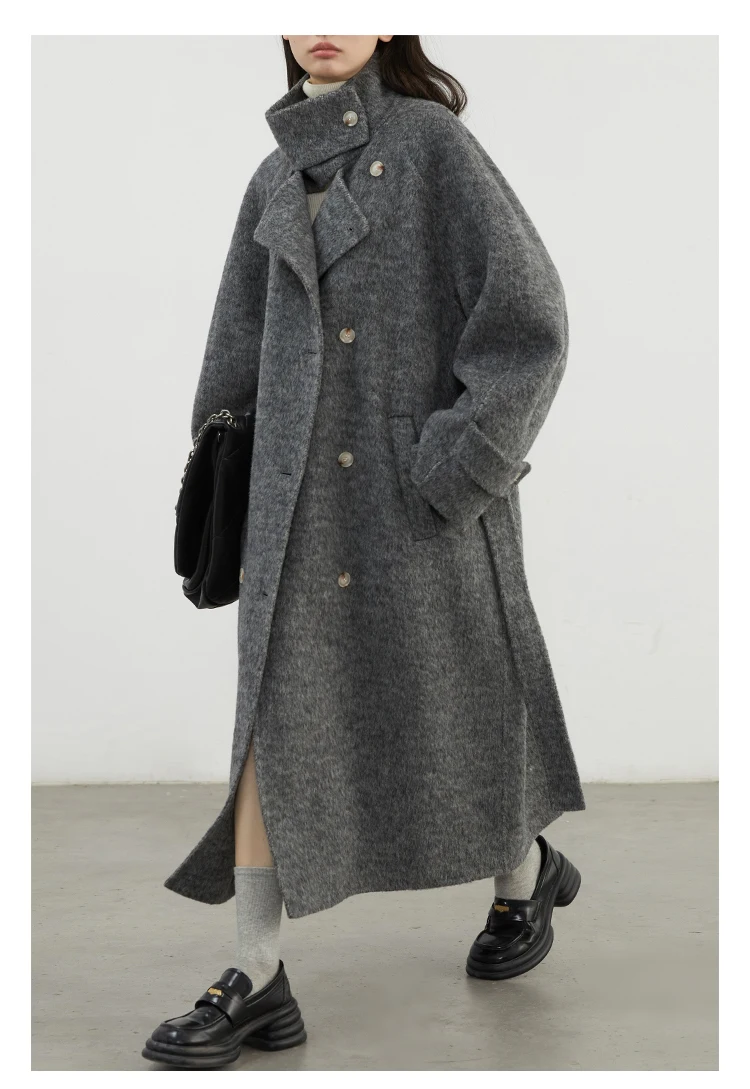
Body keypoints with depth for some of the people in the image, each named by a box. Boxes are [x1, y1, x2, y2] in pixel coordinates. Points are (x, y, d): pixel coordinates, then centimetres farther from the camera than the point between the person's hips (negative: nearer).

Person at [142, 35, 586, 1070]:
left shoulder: (436, 141, -3)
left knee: (457, 707, 10)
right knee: (274, 712, -4)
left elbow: (528, 313, -9)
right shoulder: (277, 181, 13)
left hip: (423, 490, -4)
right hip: (303, 492, 4)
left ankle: (524, 874, 37)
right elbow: (240, 352, 15)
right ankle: (257, 981, 1)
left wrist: (463, 457, -16)